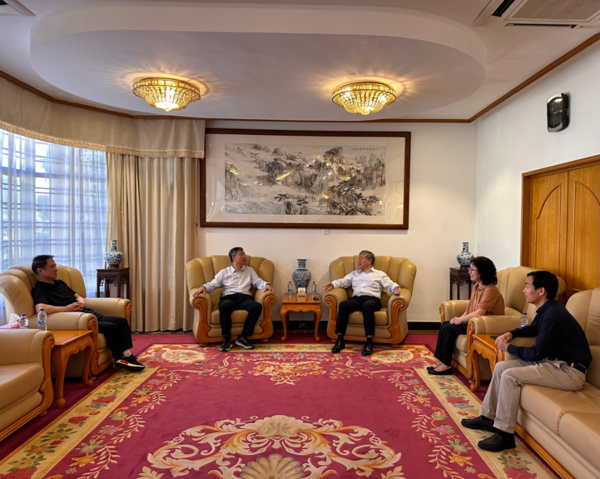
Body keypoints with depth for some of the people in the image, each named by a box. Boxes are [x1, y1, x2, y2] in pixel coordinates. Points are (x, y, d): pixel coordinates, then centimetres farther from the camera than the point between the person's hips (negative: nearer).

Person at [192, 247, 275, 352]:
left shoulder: (249, 270, 26)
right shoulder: (224, 272, 19)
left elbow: (258, 282, 17)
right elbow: (213, 284, 11)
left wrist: (266, 284, -6)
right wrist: (203, 287, -11)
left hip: (245, 297, 2)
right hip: (229, 297, -2)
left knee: (257, 306, -32)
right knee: (224, 306, -39)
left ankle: (243, 337, -25)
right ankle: (227, 339, -27)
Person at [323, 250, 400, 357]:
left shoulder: (380, 274, 22)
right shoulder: (354, 274, 32)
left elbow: (389, 284, 9)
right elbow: (343, 281, 21)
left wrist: (395, 288, -15)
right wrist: (333, 284, 0)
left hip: (372, 299, -3)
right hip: (357, 298, 3)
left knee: (367, 305, -40)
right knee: (343, 304, -30)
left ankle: (369, 342, -40)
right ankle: (340, 340, -29)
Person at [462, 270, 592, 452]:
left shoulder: (554, 316, -25)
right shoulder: (546, 310, 6)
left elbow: (537, 354, -21)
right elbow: (532, 329, 28)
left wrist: (509, 347, -5)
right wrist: (511, 333, 8)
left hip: (569, 371, -10)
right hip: (554, 361, 10)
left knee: (510, 376, -22)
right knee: (501, 367, 4)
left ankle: (505, 434, -11)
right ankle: (488, 417, 13)